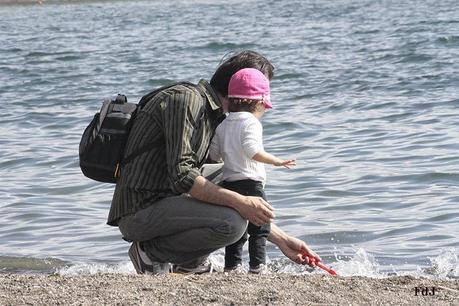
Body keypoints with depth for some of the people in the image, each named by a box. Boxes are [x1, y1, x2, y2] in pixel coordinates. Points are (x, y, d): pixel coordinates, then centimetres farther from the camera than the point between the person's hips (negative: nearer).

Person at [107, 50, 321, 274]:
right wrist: (240, 202, -22)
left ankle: (189, 262, 11)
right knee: (231, 222, -26)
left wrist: (282, 241, 12)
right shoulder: (185, 99, -12)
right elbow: (181, 176, -23)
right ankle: (151, 254, -6)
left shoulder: (216, 121, 17)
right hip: (139, 212, -10)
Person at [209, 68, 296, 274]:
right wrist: (276, 161, -24)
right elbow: (253, 150, -25)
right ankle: (257, 266, -3)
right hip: (250, 182, -7)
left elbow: (213, 155, 10)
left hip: (228, 182, 7)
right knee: (260, 228, 1)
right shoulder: (251, 123, -10)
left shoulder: (223, 125, 11)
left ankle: (232, 266, 11)